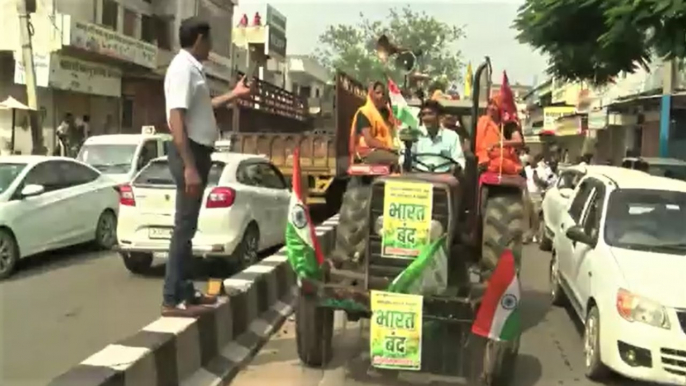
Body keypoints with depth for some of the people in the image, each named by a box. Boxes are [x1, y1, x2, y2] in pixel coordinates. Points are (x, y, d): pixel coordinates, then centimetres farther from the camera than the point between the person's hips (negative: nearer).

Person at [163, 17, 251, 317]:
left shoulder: (192, 68, 16)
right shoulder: (183, 68, -15)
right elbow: (176, 120, -24)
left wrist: (234, 95, 38)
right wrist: (189, 166, -29)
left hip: (197, 152, 10)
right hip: (189, 153, -10)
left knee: (188, 226, 13)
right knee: (184, 227, -8)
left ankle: (184, 291, 22)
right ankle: (172, 299, -2)